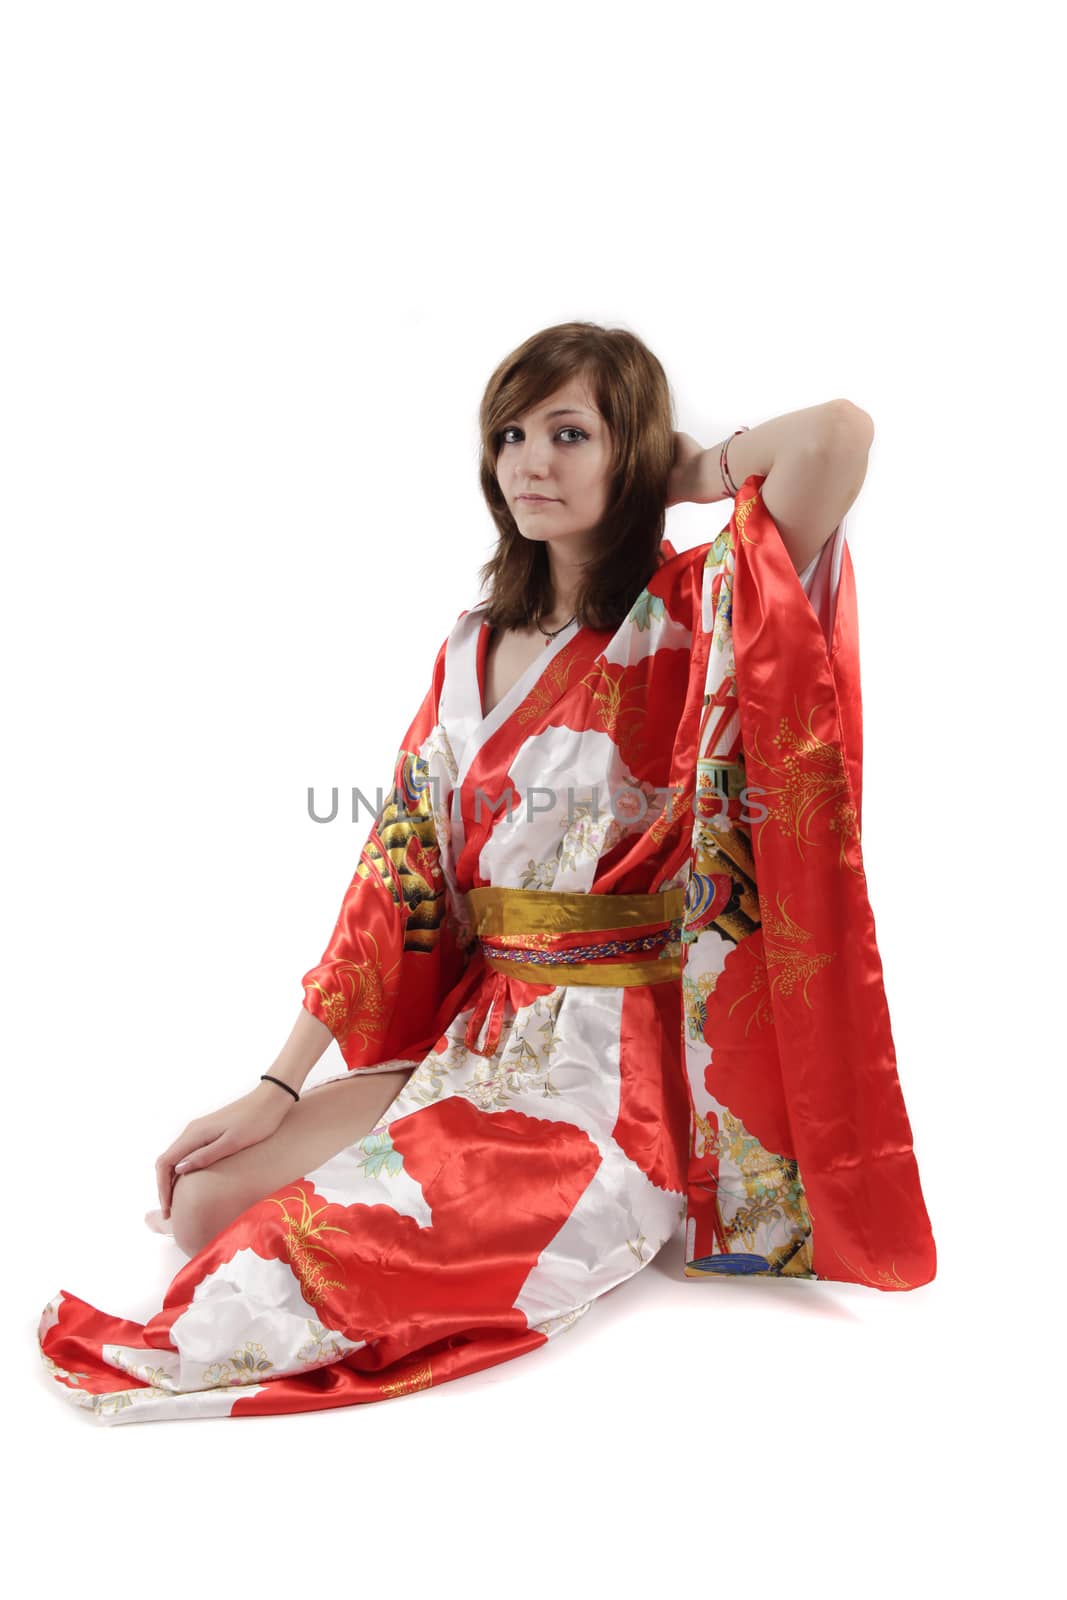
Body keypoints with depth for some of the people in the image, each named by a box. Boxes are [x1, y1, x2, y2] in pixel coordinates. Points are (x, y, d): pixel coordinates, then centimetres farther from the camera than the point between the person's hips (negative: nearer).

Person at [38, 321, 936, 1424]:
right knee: (206, 1201, -6)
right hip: (473, 1038, 7)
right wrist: (276, 1089, 1)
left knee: (289, 1261, -19)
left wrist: (697, 471, -5)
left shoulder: (691, 616, -9)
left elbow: (840, 432, -27)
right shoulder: (476, 648, 10)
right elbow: (400, 874, 6)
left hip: (618, 1072, -7)